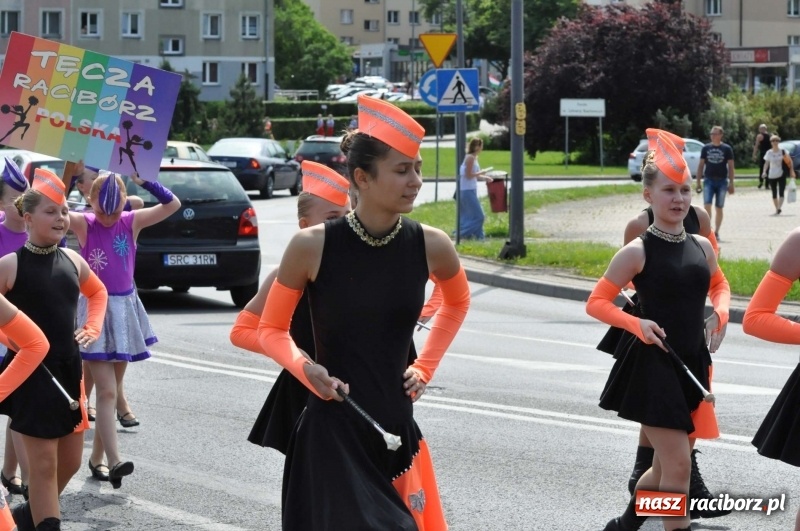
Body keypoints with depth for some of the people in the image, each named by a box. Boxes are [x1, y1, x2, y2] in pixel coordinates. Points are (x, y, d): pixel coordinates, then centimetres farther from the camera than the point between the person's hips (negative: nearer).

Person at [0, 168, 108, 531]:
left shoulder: (72, 260, 5)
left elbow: (98, 292, 24)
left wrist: (92, 329, 12)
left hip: (69, 369, 6)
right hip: (31, 372, -6)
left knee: (70, 461, 15)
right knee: (43, 463, -3)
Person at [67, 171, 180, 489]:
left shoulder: (132, 222, -1)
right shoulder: (83, 224, -7)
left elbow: (173, 204, -10)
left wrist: (143, 180, -20)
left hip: (125, 309, 4)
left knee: (112, 388, 10)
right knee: (107, 390, -12)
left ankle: (97, 458, 20)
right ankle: (114, 461, -19)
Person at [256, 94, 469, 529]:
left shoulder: (430, 246, -2)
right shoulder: (312, 246, -10)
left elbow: (457, 303, 21)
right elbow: (271, 330, 3)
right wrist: (305, 370, -14)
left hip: (396, 432, 3)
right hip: (330, 434, -3)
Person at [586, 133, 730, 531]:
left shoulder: (701, 246, 6)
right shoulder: (638, 251, -10)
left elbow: (719, 285, 26)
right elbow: (596, 303, -6)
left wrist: (720, 313, 5)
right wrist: (636, 324, -21)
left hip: (693, 365, 6)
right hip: (654, 366, -6)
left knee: (666, 466, 17)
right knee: (678, 465, -11)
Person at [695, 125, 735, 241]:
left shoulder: (727, 149, 1)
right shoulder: (706, 148, 5)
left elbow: (730, 166, 2)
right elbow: (701, 165, 9)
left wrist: (731, 183, -4)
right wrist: (698, 182, 4)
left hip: (722, 181, -1)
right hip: (708, 180, 1)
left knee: (719, 208, 6)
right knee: (707, 205, -13)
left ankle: (716, 232, 14)